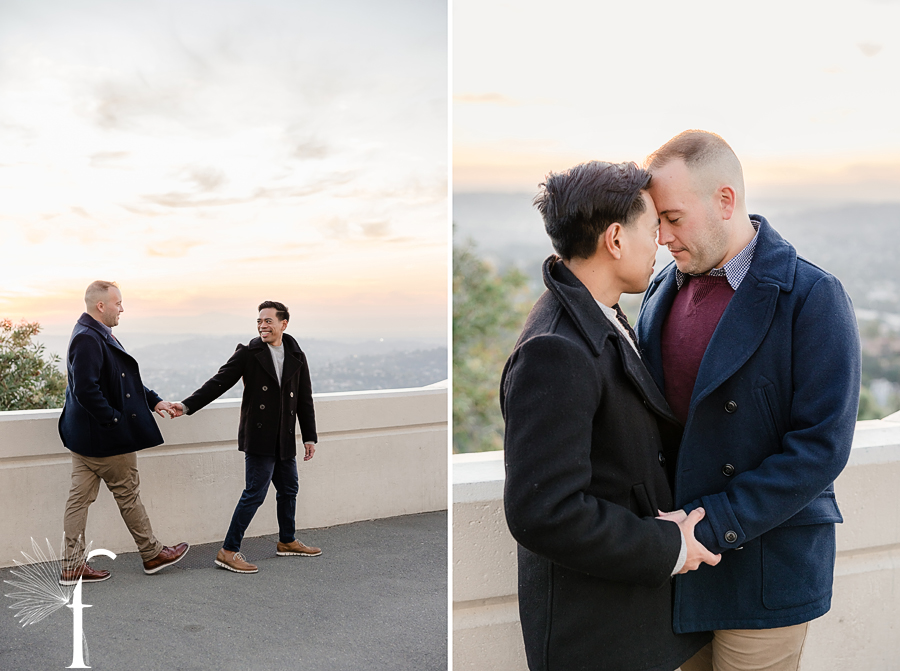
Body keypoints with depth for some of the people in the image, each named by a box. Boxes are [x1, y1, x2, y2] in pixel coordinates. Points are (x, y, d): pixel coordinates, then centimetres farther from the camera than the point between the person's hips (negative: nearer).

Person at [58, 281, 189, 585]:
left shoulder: (98, 335, 13)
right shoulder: (87, 339, -21)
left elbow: (123, 380, 20)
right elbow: (85, 389, -28)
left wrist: (153, 400, 14)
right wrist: (114, 420, -21)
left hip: (84, 435, 10)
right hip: (103, 436, -10)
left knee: (80, 497, 9)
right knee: (128, 493, 5)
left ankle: (72, 566, 15)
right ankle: (152, 554, 20)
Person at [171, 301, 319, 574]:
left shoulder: (296, 357, 7)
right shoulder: (248, 354, -4)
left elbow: (305, 400, 12)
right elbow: (219, 382, -7)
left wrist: (310, 437, 10)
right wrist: (187, 405, -17)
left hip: (285, 439, 5)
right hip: (259, 438, -5)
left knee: (289, 489, 16)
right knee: (255, 493, -9)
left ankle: (287, 542, 35)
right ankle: (228, 551, -3)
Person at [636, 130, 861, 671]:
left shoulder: (812, 297, -14)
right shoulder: (664, 291, 6)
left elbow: (822, 447, -18)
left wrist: (710, 523, -21)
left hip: (765, 572, -5)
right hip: (677, 562, 5)